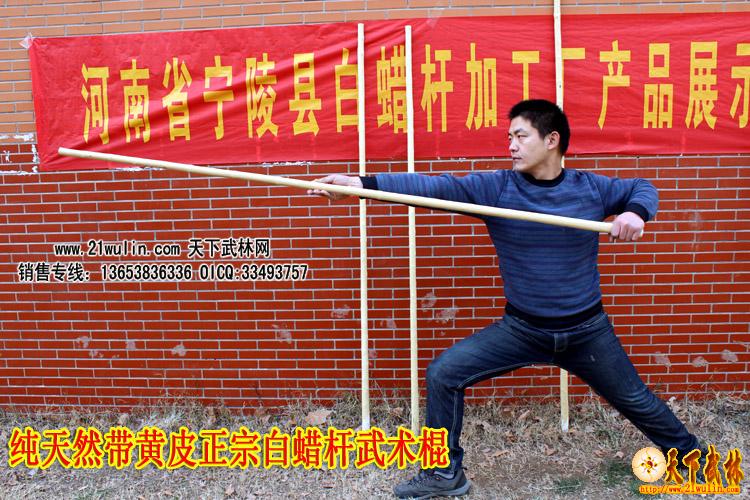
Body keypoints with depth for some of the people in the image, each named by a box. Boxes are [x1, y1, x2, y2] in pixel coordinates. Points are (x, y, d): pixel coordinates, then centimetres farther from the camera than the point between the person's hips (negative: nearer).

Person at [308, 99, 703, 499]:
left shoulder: (590, 188, -7)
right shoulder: (495, 187, -12)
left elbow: (642, 187, 8)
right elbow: (435, 187, -23)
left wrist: (635, 212, -17)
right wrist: (363, 183, -33)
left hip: (586, 331, 0)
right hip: (520, 329, 1)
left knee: (635, 401, 15)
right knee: (443, 374, -8)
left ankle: (689, 453, 47)